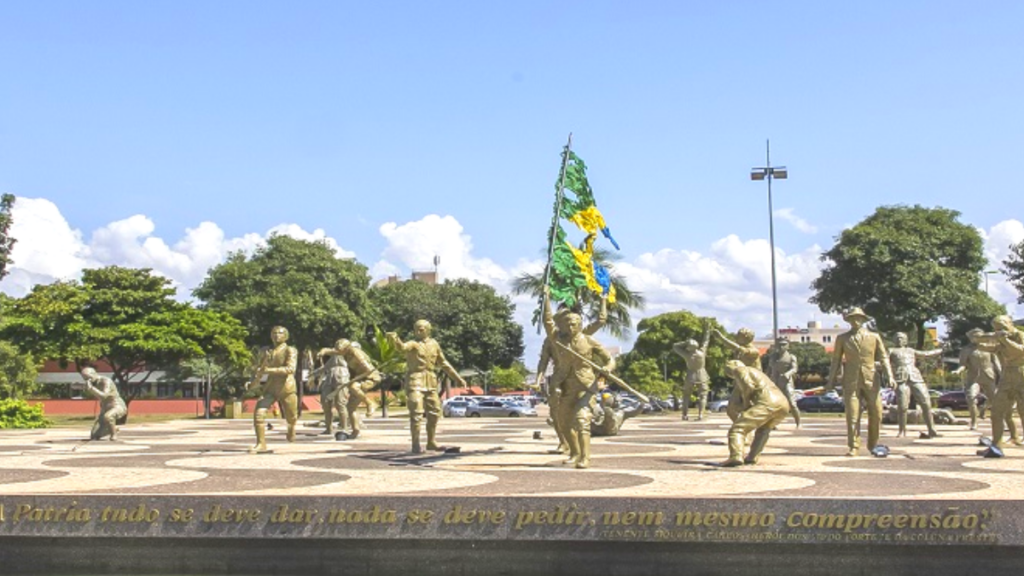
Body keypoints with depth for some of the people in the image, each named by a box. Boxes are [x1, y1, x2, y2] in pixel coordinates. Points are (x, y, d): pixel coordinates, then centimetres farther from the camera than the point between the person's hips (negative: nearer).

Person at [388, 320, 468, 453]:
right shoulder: (413, 344, -7)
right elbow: (403, 347, -31)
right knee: (416, 413, -12)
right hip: (415, 380, -6)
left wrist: (457, 378, 21)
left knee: (434, 412, 12)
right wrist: (395, 340, -54)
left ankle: (431, 442, 26)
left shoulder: (434, 344, 10)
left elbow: (443, 363, 20)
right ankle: (416, 445, -6)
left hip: (431, 382, 6)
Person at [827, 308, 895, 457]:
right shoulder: (842, 338, 8)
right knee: (852, 415, -5)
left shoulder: (874, 337, 9)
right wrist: (831, 380, 7)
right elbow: (836, 360, 11)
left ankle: (873, 445, 17)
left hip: (870, 379, 1)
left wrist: (889, 375, -7)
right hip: (851, 381, -1)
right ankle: (854, 447, 0)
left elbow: (883, 357, 7)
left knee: (876, 414, 0)